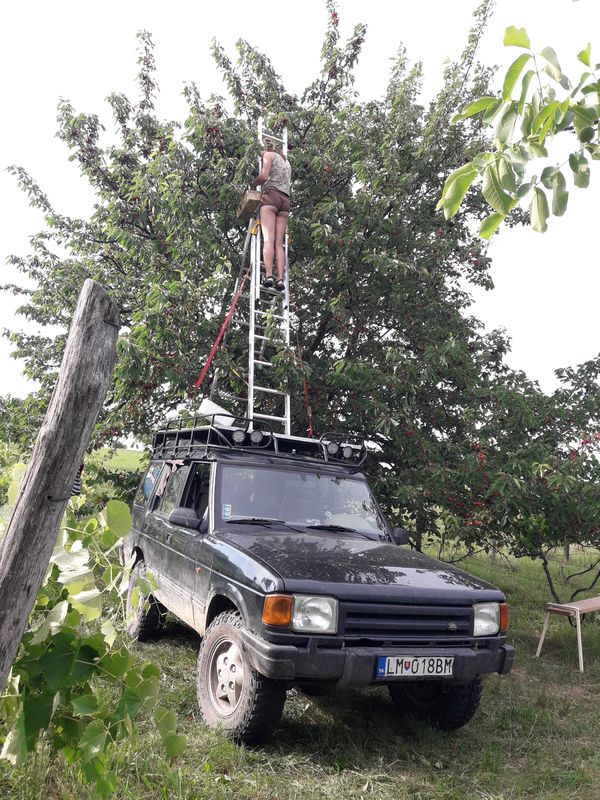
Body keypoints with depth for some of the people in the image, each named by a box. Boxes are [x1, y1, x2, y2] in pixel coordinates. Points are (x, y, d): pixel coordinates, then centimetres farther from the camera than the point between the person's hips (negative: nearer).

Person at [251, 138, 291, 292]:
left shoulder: (268, 154, 10)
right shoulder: (285, 160, 32)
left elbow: (264, 176, -6)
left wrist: (252, 183, 11)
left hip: (271, 195, -6)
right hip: (285, 199, 6)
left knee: (268, 239, -17)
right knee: (279, 242, -4)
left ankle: (269, 276, -32)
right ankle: (280, 280, -19)